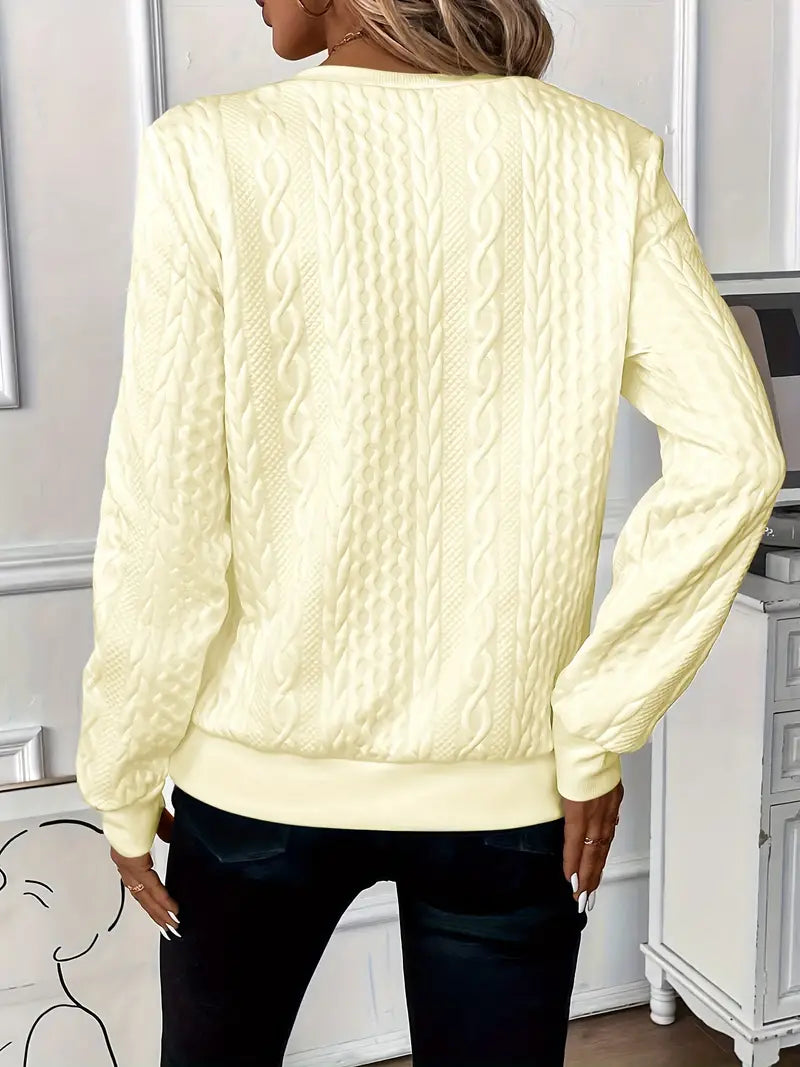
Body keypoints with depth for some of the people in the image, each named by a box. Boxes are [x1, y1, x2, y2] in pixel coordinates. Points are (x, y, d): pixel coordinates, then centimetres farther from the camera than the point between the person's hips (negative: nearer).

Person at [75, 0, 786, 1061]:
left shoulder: (213, 153, -13)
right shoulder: (604, 161, -6)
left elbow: (163, 517, -14)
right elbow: (735, 456, -14)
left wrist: (126, 782, -1)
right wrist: (597, 733, -6)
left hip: (266, 773, -1)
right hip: (509, 781, 2)